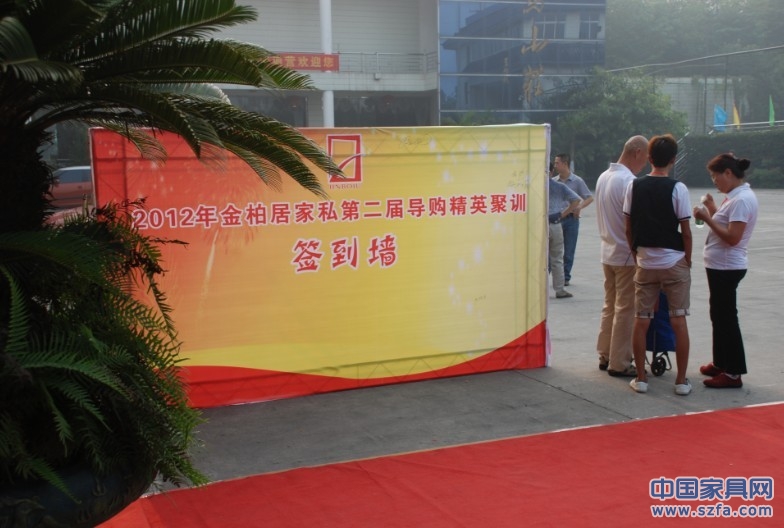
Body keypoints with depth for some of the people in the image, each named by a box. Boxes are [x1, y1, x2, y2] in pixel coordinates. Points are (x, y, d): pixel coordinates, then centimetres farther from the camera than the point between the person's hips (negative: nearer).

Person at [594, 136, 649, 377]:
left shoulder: (603, 177, 9)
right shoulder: (629, 182, -19)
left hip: (607, 251, 9)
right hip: (627, 254, -9)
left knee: (610, 306, 15)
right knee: (626, 310, -1)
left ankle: (605, 356, 22)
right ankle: (619, 363, 4)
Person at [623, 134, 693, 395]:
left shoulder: (634, 186, -1)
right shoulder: (677, 188, -9)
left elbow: (628, 228, 2)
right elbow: (686, 231, -7)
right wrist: (688, 260, 6)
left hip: (645, 263, 2)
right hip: (674, 263, -2)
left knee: (641, 321, 7)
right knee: (678, 321, 5)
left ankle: (640, 378, 12)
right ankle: (681, 380, 10)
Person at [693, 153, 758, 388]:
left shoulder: (742, 199, -19)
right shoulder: (736, 197, 12)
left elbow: (732, 237, -24)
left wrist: (707, 218, -21)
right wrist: (712, 210, 7)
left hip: (726, 268, -10)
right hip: (720, 266, 10)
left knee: (726, 318, -4)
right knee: (719, 316, 17)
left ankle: (733, 373, 3)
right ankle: (721, 363, 29)